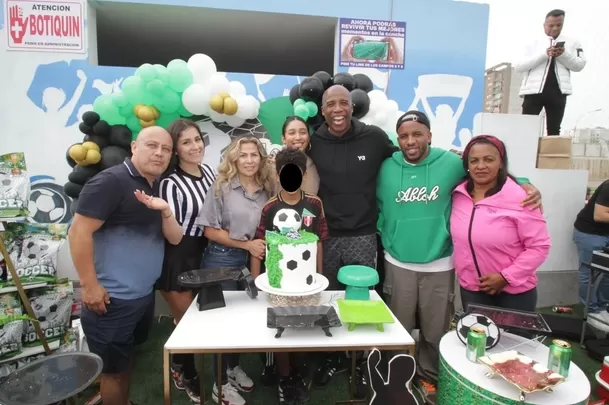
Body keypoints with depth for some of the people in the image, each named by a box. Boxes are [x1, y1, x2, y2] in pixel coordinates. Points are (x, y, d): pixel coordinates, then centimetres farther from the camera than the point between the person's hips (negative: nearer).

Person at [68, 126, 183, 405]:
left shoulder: (156, 189, 9)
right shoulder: (111, 181, -15)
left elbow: (174, 238, 7)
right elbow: (79, 231, -19)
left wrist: (165, 211, -12)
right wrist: (89, 285, -18)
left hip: (144, 295, 8)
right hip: (112, 299, -8)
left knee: (127, 359, 23)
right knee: (114, 368, 8)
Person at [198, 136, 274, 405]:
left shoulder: (267, 189, 1)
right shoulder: (222, 186, -11)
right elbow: (209, 230, -12)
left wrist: (262, 248, -5)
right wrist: (246, 244, -15)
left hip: (253, 261, 5)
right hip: (221, 260, -4)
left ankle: (234, 367, 41)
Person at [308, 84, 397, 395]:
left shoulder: (374, 137, -5)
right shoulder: (313, 143, -2)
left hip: (363, 237, -1)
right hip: (326, 237, 2)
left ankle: (362, 365, 35)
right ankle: (331, 358, 39)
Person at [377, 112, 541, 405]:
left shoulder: (451, 162, -7)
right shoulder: (387, 168, -1)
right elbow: (378, 206, 12)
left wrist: (525, 185, -8)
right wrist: (386, 236, 4)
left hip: (439, 265, -1)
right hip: (398, 264, 1)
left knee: (435, 331, 15)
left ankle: (428, 377, 41)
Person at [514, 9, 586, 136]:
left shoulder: (572, 42, 16)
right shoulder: (533, 43, 9)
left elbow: (580, 65, 10)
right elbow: (518, 66, -3)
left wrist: (564, 55, -7)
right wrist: (544, 54, -13)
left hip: (557, 91, 2)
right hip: (534, 89, -2)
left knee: (554, 130, 5)